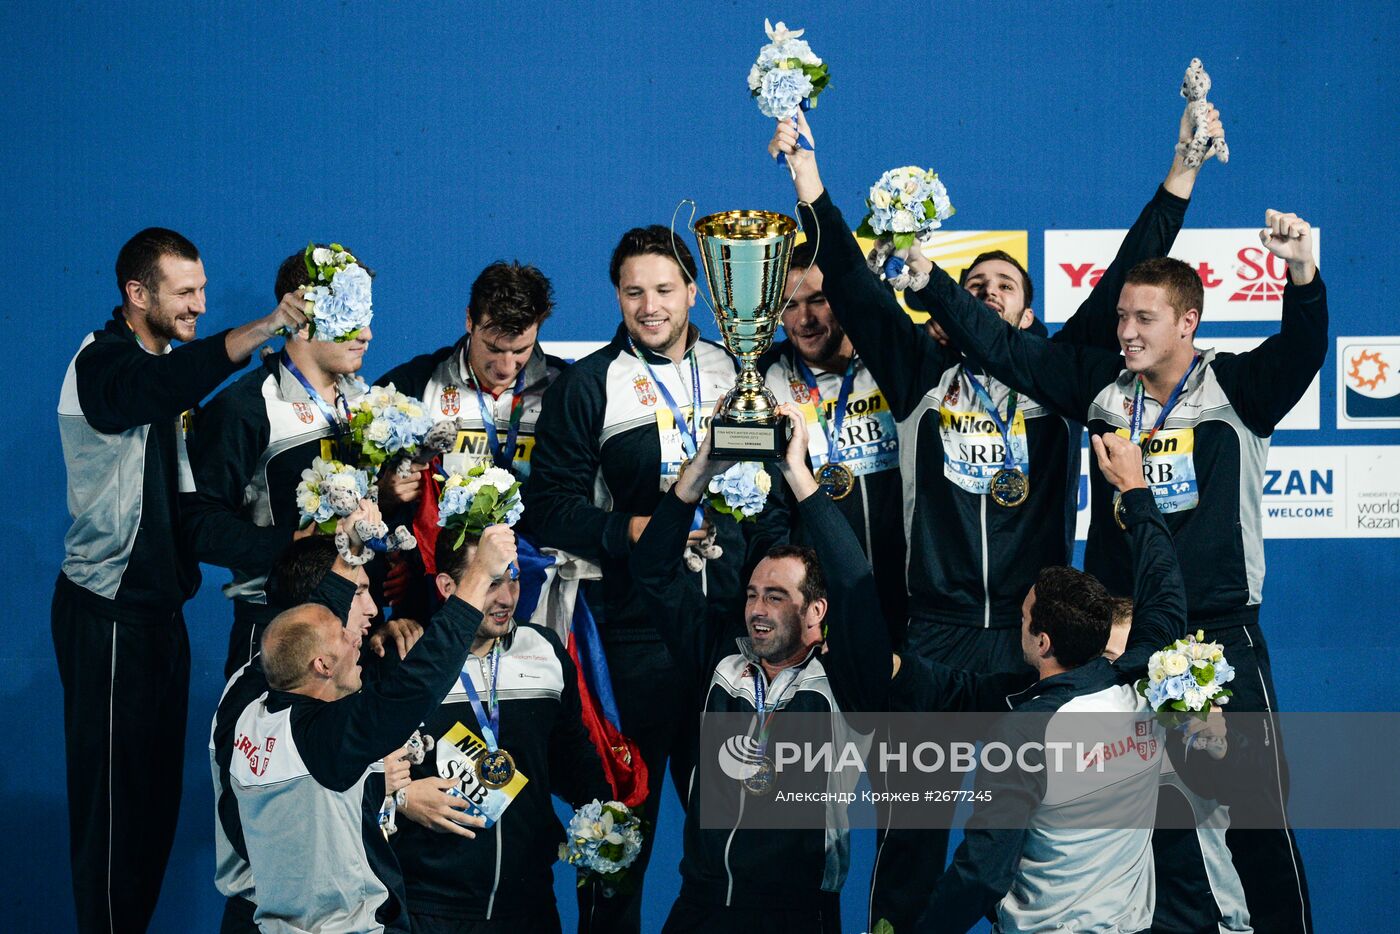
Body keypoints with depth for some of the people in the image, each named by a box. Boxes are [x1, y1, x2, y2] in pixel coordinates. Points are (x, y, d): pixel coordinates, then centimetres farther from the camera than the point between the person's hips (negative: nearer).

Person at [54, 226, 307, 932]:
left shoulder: (166, 362, 14)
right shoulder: (103, 364, -16)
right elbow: (159, 387, -40)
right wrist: (262, 329, -51)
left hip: (157, 603, 9)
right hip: (110, 614, -9)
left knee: (157, 788, 10)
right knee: (115, 795, -5)